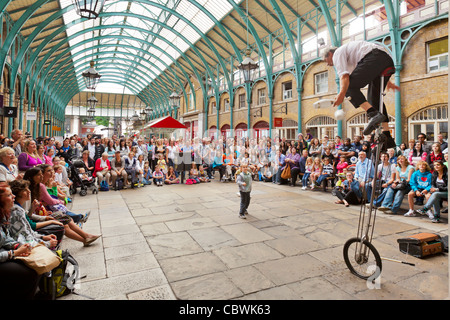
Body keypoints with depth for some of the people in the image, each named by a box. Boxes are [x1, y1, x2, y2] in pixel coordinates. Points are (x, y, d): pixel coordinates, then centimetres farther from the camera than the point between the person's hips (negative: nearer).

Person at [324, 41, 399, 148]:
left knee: (350, 86, -11)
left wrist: (342, 92, -26)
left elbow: (344, 75, -12)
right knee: (374, 98, 11)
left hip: (376, 57, -9)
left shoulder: (337, 53, 9)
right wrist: (387, 82, 39)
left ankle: (373, 114, -32)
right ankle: (388, 138, 8)